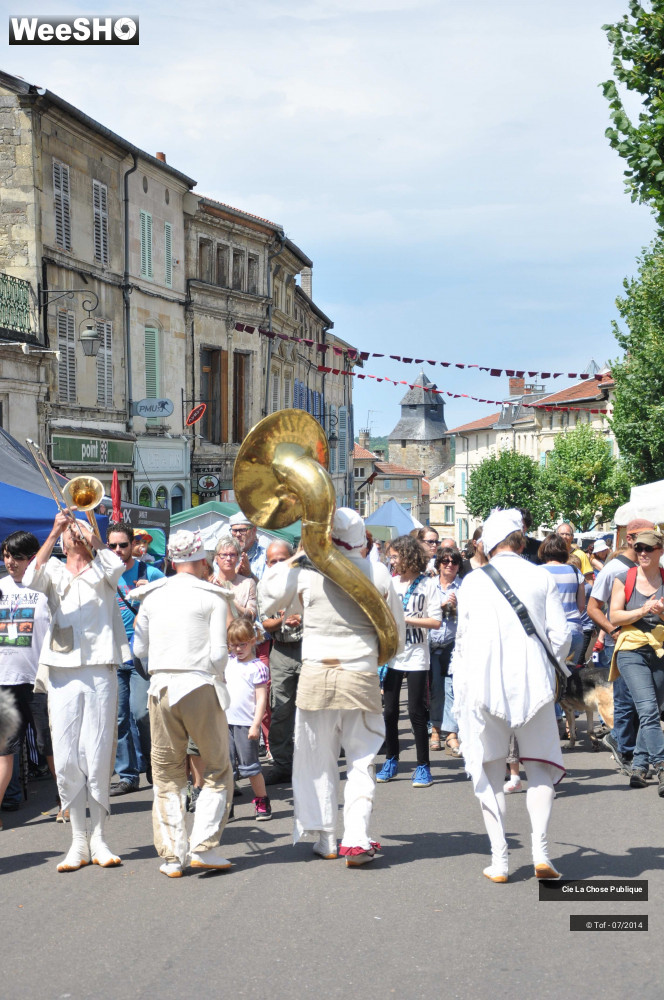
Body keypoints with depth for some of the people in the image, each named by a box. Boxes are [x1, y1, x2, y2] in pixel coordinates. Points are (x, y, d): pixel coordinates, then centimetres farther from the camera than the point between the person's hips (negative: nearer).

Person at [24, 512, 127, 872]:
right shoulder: (54, 571, 13)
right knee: (66, 759, -1)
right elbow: (30, 579, -8)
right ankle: (78, 840, 6)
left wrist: (89, 532, -5)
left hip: (101, 671, -1)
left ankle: (98, 838, 6)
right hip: (62, 672, 1)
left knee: (97, 757, -2)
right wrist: (54, 533, -12)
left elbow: (116, 565, -12)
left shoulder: (102, 571, 11)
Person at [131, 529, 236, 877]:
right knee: (218, 771, 9)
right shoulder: (214, 597, -1)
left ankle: (172, 855, 6)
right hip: (201, 686, -3)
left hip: (161, 688, 3)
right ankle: (203, 846, -3)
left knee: (167, 776, 9)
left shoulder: (152, 596, 8)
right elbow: (219, 655, -7)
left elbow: (139, 649, 13)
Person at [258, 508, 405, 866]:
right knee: (361, 762, 7)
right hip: (362, 676, 0)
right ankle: (356, 839, -4)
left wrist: (287, 563, 20)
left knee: (317, 760, 12)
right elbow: (397, 634, 8)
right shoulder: (378, 572, 1)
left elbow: (268, 601, 14)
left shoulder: (306, 569, -3)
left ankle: (324, 838, 17)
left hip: (316, 675, 0)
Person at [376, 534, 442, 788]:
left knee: (416, 711, -4)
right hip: (392, 655, 4)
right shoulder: (390, 583, 7)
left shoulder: (427, 584, -5)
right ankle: (391, 761, 22)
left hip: (416, 657, -4)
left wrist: (405, 618, -14)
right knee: (389, 710, 7)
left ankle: (423, 766, 4)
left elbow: (436, 621, -9)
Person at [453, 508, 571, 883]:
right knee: (541, 765, 11)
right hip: (534, 683, 0)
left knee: (490, 771, 8)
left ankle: (499, 860, 5)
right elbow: (560, 637, 0)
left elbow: (463, 639, 7)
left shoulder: (473, 582, 2)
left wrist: (460, 691, 20)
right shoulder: (542, 578, 0)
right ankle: (541, 851, -3)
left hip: (483, 682, 0)